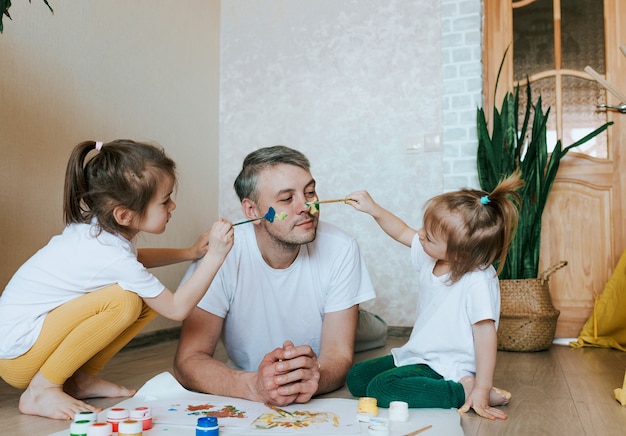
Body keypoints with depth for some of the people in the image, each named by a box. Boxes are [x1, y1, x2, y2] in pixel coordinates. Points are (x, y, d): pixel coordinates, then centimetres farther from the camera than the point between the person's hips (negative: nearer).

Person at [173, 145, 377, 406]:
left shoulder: (340, 250, -12)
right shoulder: (221, 252, -15)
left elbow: (339, 355, -11)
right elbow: (187, 361, -17)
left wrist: (314, 378, -33)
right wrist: (255, 386, -35)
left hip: (320, 403, 1)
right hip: (244, 403, 0)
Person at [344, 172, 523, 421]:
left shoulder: (479, 282, -26)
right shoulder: (431, 256, -2)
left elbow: (486, 334, -25)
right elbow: (402, 232, 15)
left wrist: (481, 390, -25)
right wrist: (373, 209, 5)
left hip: (448, 368, -9)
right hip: (418, 356, 9)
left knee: (381, 389, -28)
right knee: (356, 378, 5)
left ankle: (466, 390, -14)